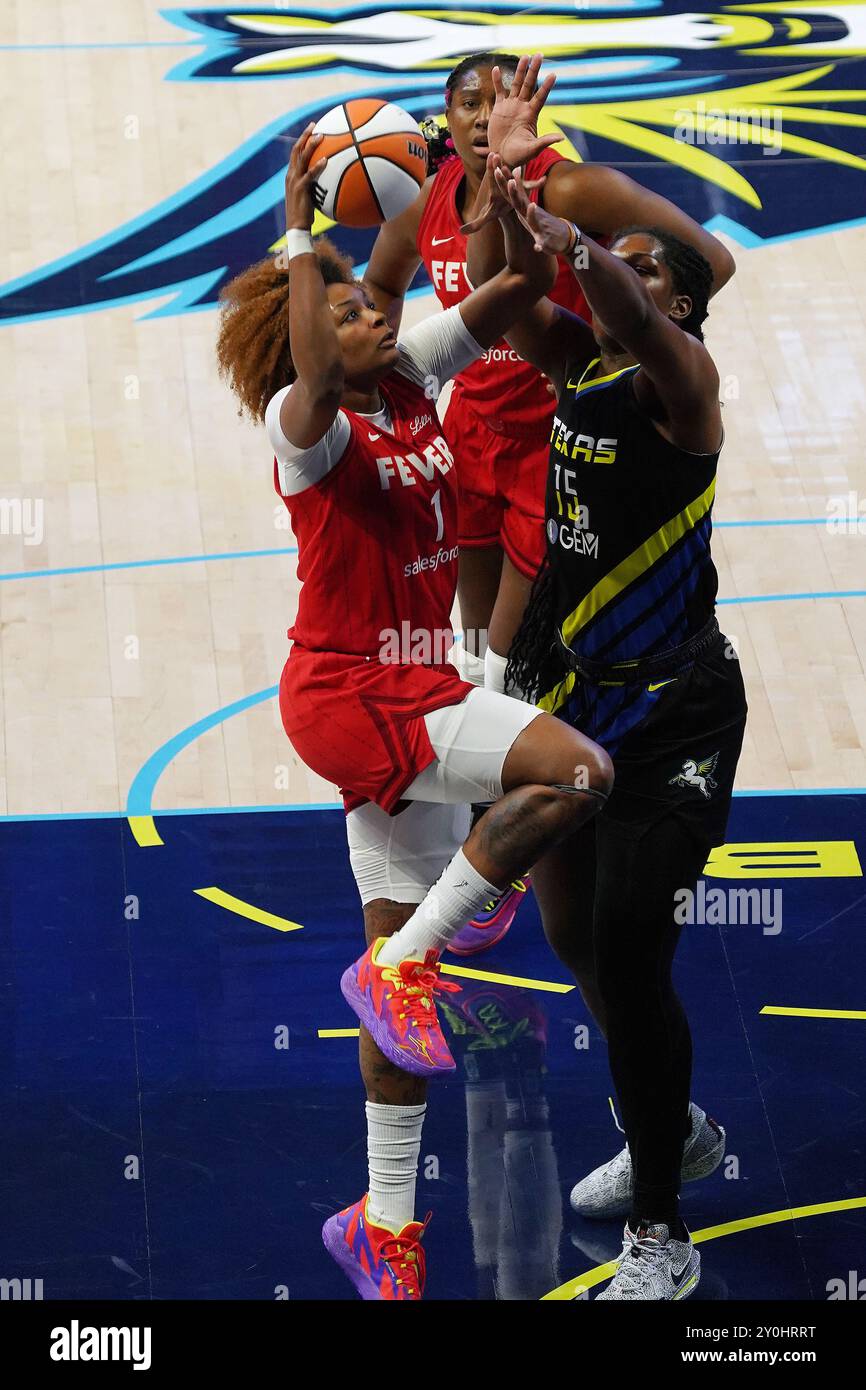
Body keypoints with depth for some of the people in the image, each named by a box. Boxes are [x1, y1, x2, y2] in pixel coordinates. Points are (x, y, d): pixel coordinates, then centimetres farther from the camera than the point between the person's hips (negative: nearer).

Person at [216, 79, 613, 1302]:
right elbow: (306, 371, -39)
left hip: (416, 694, 8)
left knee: (404, 951, 12)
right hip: (349, 697, -8)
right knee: (577, 770, -26)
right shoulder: (311, 429, -14)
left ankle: (385, 1224, 22)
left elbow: (522, 285, 5)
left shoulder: (409, 385, 6)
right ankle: (402, 964, -13)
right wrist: (301, 223, -34)